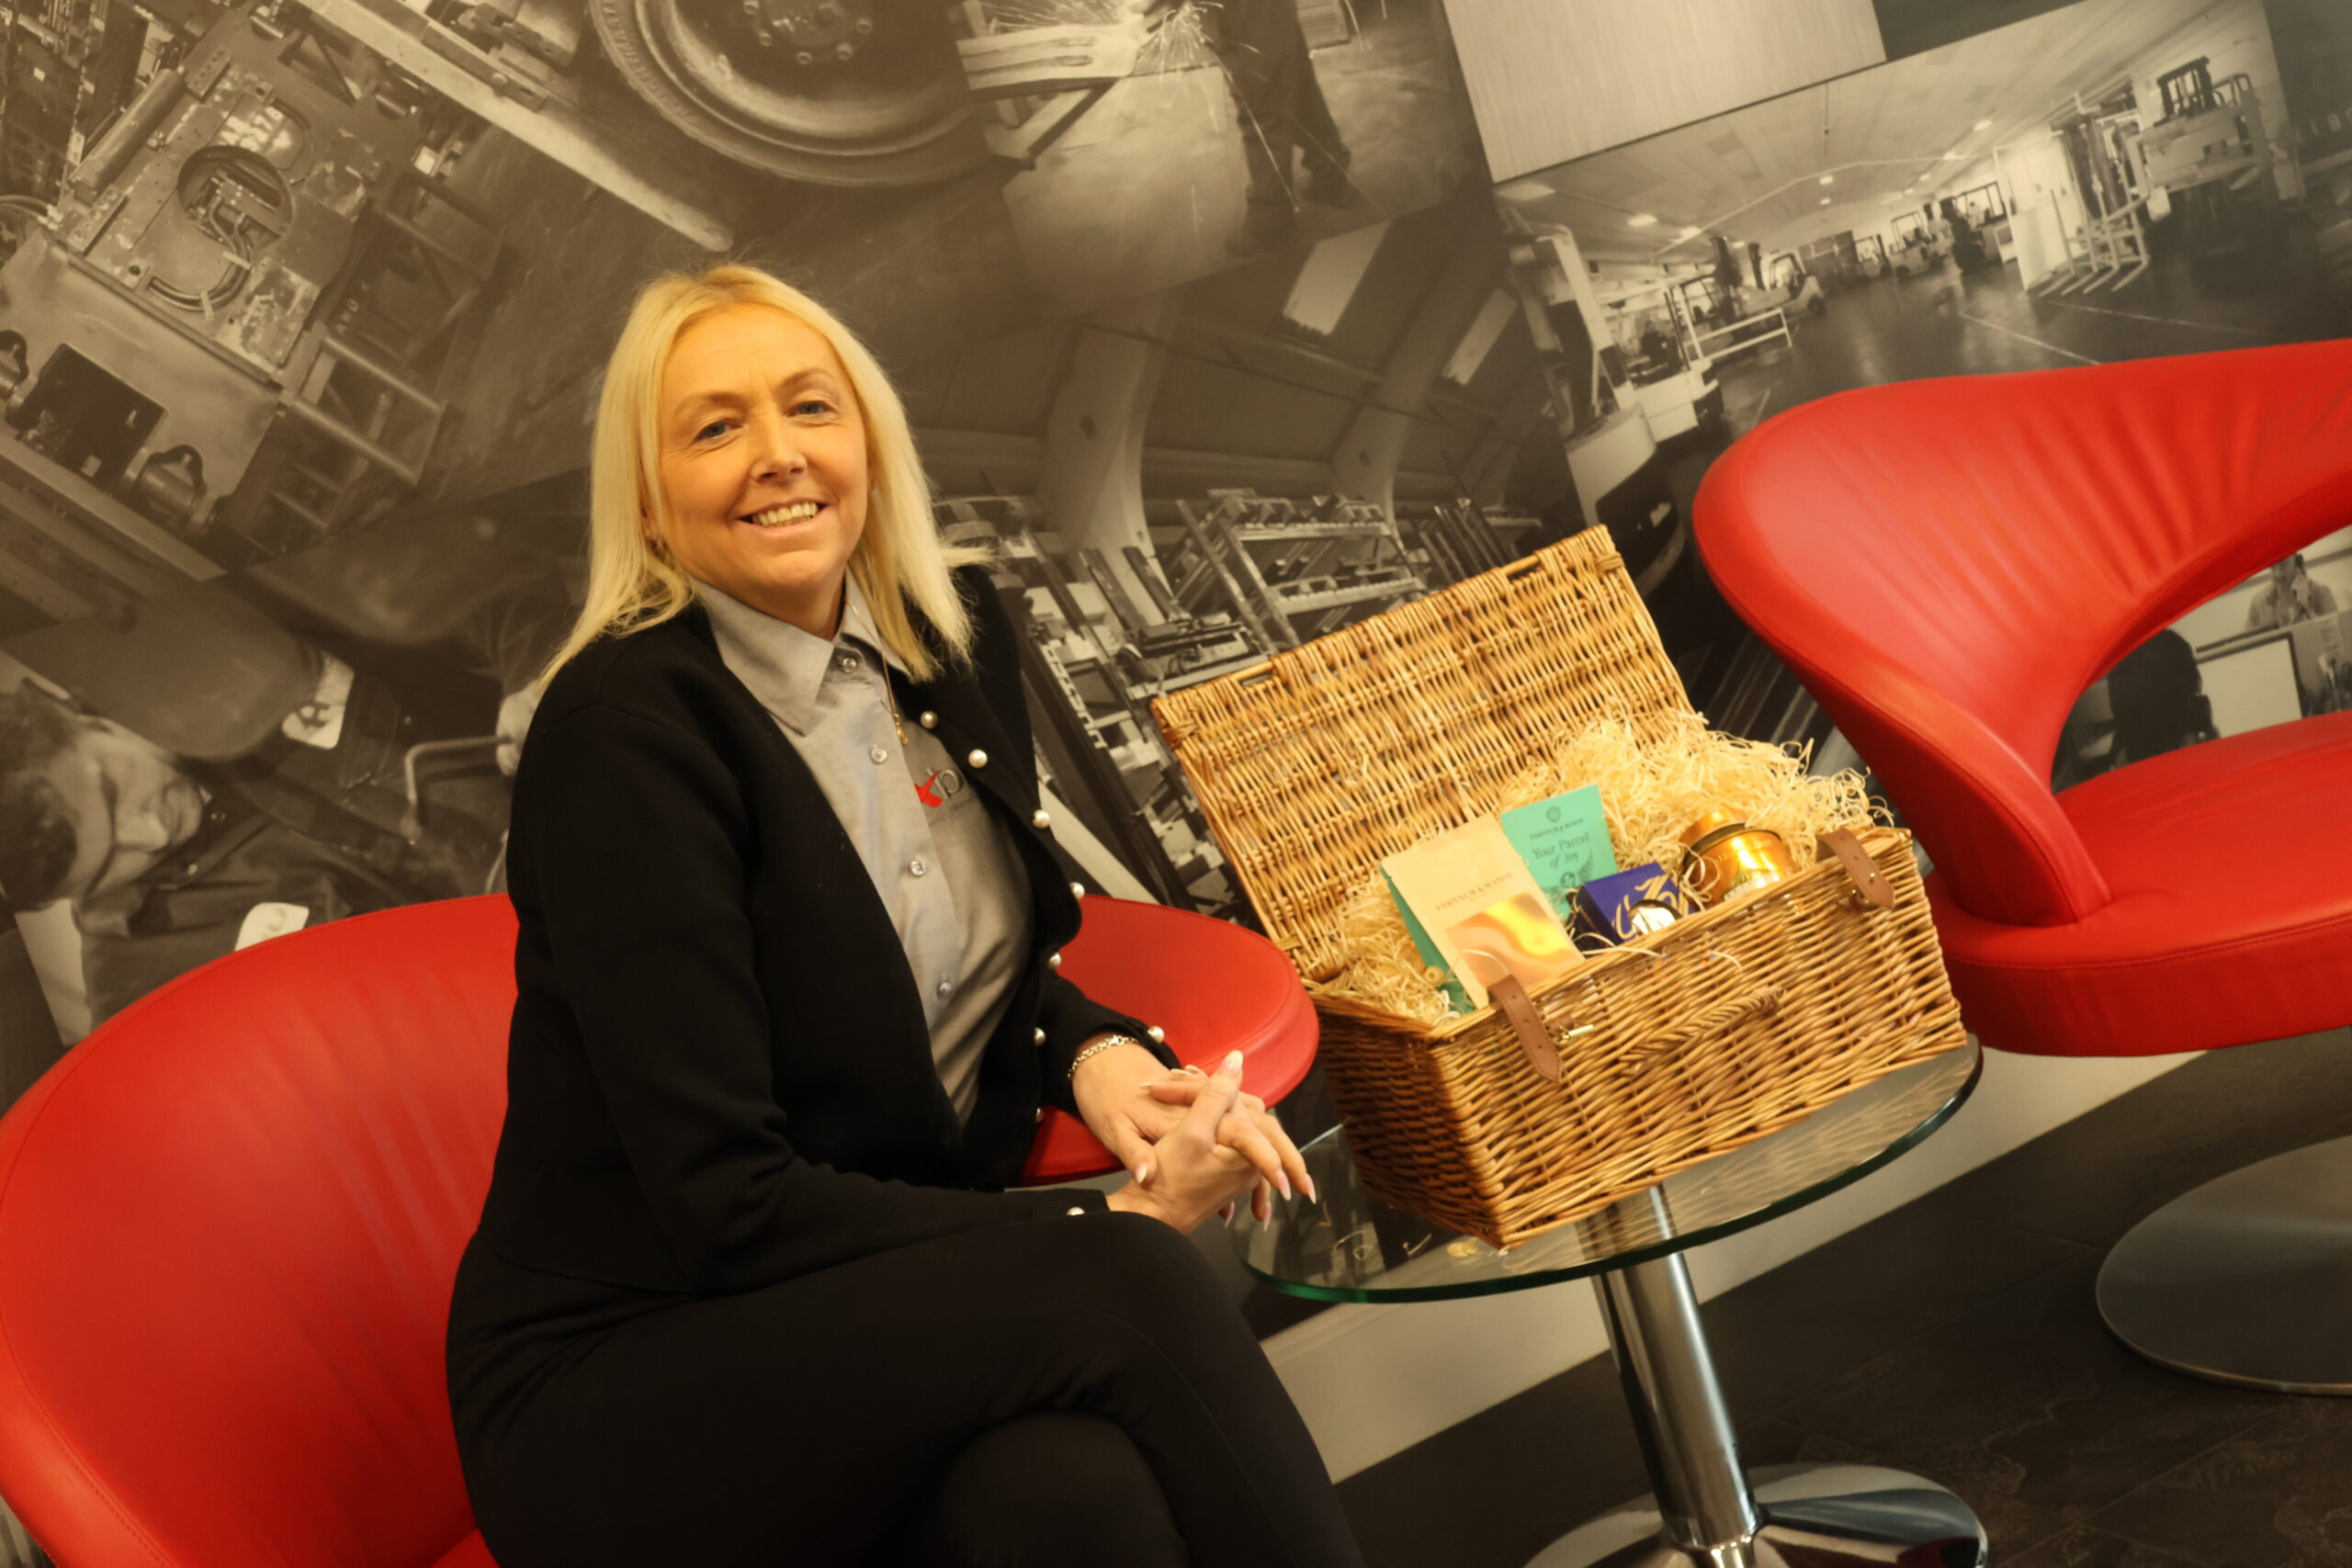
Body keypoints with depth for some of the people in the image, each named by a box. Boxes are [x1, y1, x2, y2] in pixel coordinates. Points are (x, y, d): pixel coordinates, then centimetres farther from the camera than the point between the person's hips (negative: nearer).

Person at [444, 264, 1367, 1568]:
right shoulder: (620, 726, -15)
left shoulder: (953, 631, 6)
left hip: (905, 1299, 5)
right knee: (1128, 1293, -31)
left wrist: (1094, 1049, -2)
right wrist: (1122, 1225, -19)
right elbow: (729, 1204, -18)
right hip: (615, 1387, -5)